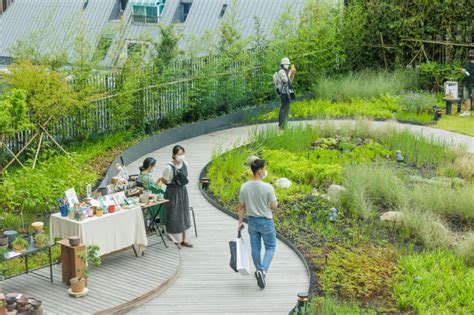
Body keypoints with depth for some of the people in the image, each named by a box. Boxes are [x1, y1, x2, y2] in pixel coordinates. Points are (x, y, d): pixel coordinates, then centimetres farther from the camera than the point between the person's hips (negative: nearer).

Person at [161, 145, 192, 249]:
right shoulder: (169, 167, -21)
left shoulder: (185, 164, -2)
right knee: (174, 216, 0)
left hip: (183, 191, 7)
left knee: (183, 215, 14)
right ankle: (175, 240, 12)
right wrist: (174, 184, -13)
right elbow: (164, 180, -11)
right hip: (172, 192, -7)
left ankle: (183, 239, 27)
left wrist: (184, 181, 2)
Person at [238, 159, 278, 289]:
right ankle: (262, 270, -10)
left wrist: (240, 222, 11)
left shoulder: (244, 187, -7)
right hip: (266, 221, -4)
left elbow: (242, 207, 1)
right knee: (270, 247, 9)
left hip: (252, 221, 4)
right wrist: (276, 202, 9)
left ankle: (259, 271, 28)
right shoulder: (268, 187, -20)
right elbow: (274, 206, -13)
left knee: (255, 248, 16)